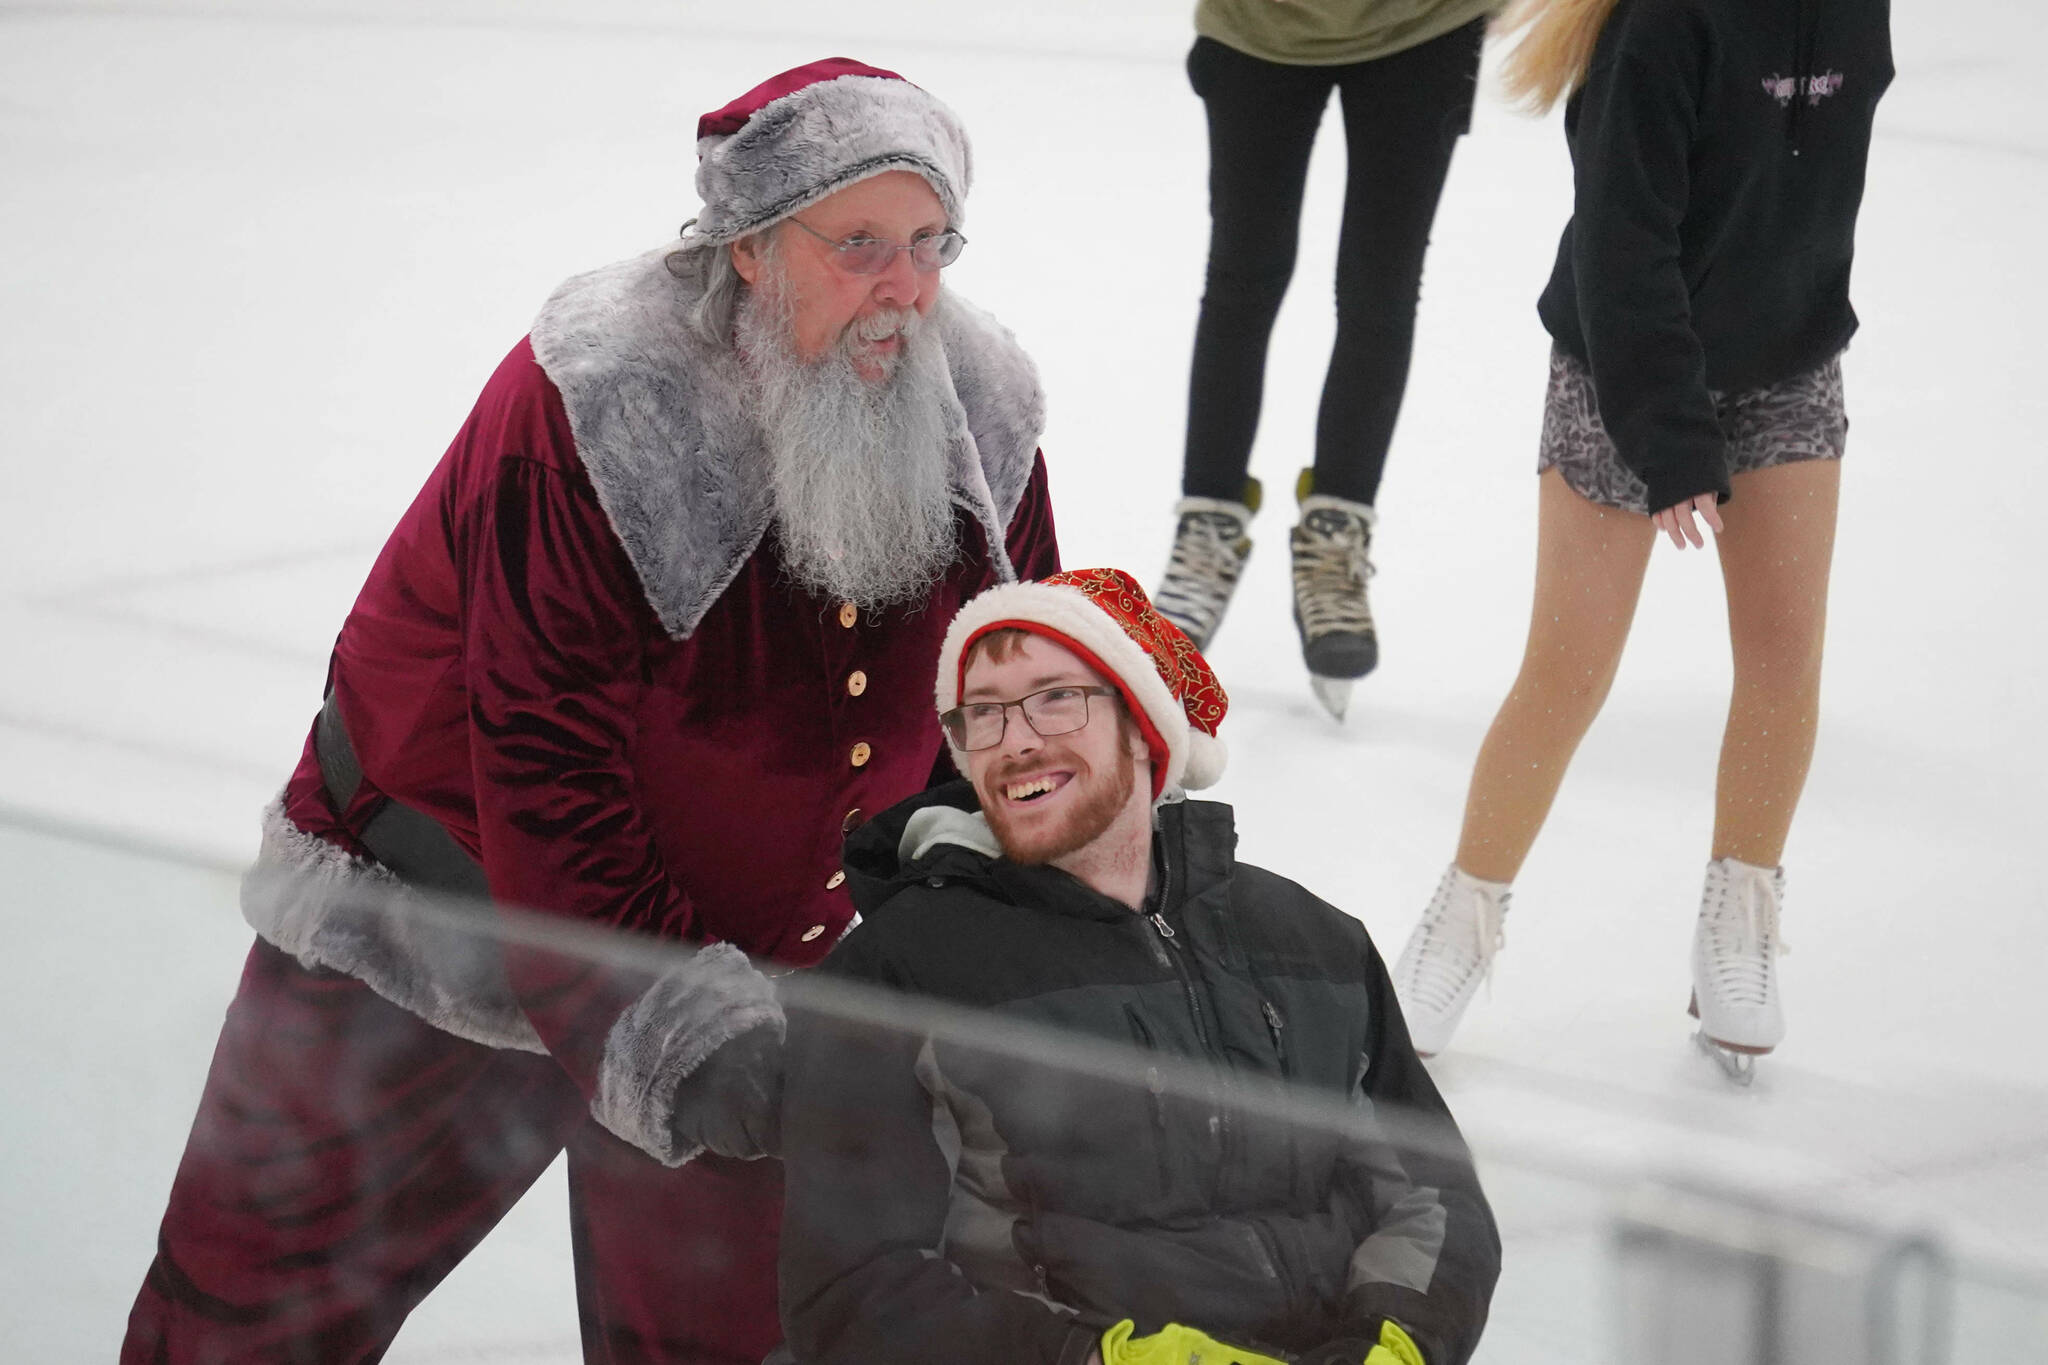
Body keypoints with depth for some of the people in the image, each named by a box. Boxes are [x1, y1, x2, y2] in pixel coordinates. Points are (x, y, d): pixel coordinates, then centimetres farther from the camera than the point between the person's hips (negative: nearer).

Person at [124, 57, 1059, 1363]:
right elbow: (547, 778, -29)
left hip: (734, 929, 4)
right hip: (448, 904, -4)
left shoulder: (979, 412, -11)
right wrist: (674, 1033, -33)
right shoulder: (586, 411, -28)